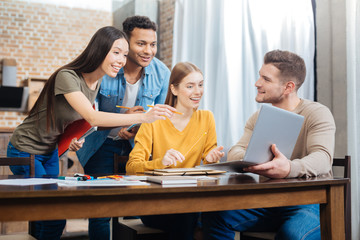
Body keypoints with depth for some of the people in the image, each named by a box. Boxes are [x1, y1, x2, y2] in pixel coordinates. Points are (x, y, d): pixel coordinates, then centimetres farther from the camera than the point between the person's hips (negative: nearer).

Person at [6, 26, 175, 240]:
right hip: (26, 151, -7)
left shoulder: (98, 81, -2)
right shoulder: (67, 77, -27)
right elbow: (93, 118, -38)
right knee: (55, 218, -10)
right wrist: (143, 117, -44)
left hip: (50, 152, 7)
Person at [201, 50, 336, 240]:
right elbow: (235, 153, 0)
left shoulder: (318, 114, -5)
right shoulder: (259, 118, 11)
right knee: (214, 215, -18)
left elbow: (323, 158, -22)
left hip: (309, 201, -4)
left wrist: (289, 169, -44)